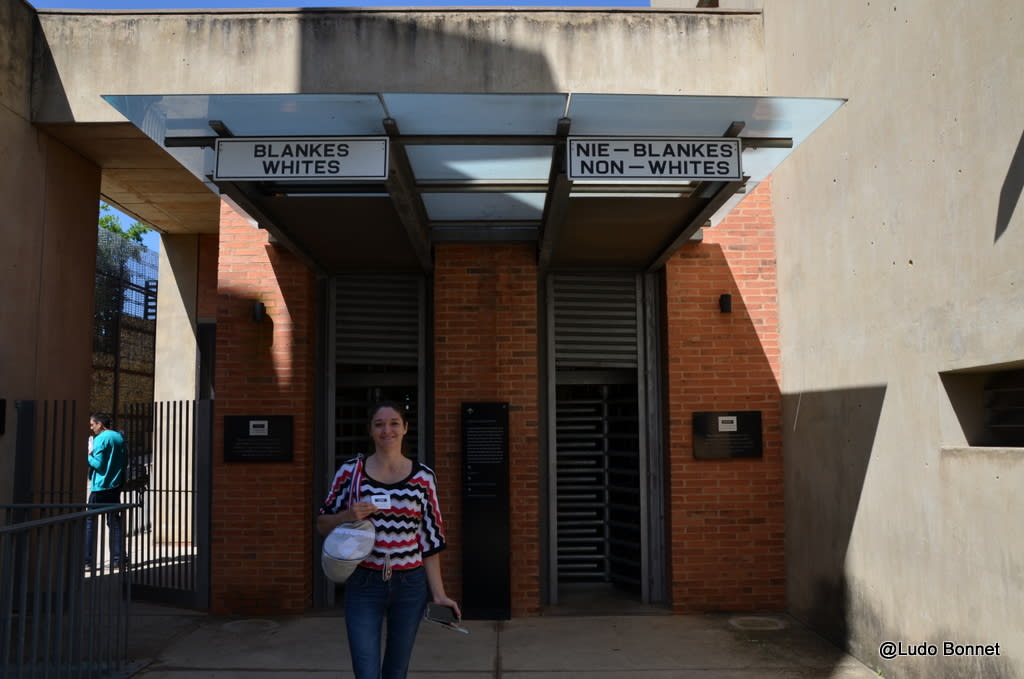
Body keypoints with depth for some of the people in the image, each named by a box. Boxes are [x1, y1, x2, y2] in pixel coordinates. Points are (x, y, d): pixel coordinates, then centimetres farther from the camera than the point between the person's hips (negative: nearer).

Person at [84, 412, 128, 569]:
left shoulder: (100, 439, -11)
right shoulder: (119, 437, 11)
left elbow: (98, 464, -15)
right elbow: (125, 462, 14)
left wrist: (88, 455, -2)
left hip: (100, 486, -7)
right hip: (116, 485, 7)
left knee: (90, 521, 1)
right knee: (114, 521, 9)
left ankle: (87, 560, -2)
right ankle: (117, 559, 8)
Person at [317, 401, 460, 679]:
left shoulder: (423, 476, 1)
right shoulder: (350, 471, 0)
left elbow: (429, 540, 4)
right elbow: (322, 525, 6)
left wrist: (438, 593, -1)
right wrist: (348, 515, -15)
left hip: (410, 586, 1)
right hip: (364, 585, -1)